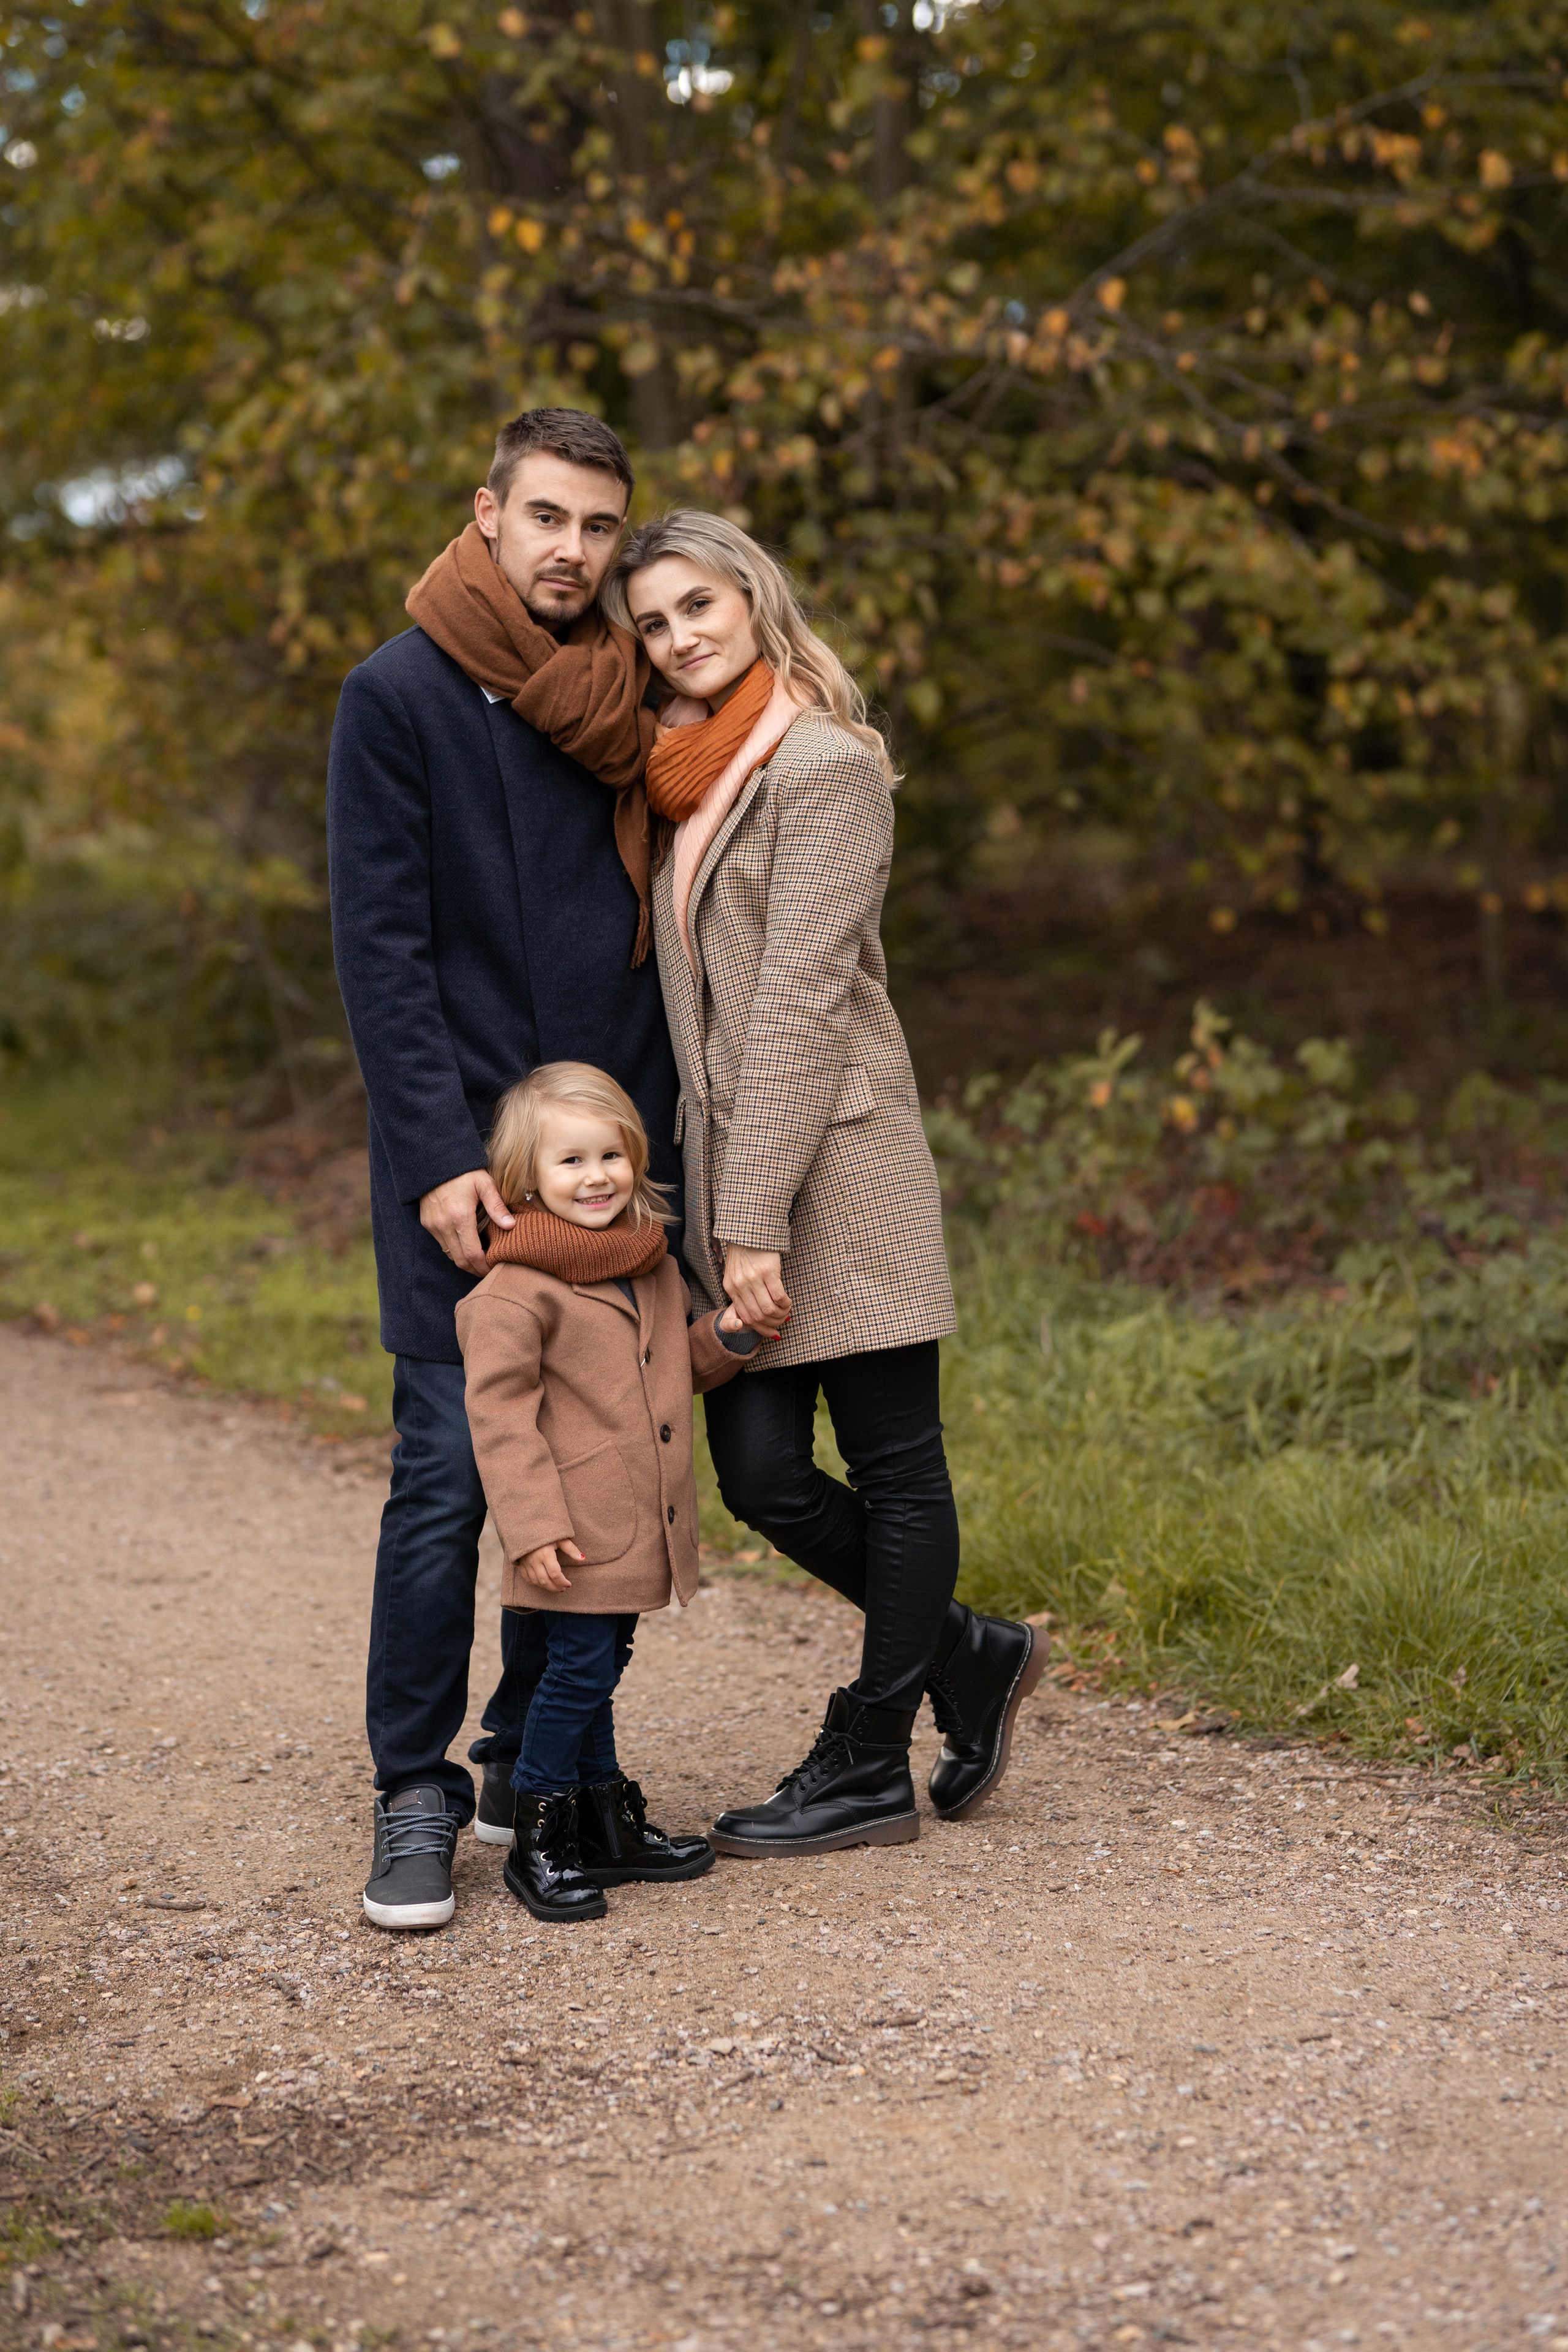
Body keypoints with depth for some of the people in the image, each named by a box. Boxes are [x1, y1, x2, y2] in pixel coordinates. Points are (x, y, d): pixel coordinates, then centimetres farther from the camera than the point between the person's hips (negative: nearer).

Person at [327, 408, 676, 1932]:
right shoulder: (399, 698, -3)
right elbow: (380, 945, -8)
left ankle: (536, 1764, 19)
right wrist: (438, 1159, -15)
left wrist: (659, 1138, 6)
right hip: (464, 1153, -5)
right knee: (449, 1472, -7)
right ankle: (417, 1795, 4)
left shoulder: (633, 710, 12)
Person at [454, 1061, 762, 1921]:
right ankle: (538, 1840, 8)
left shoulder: (655, 1268, 11)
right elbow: (498, 1408, -16)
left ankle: (607, 1824, 27)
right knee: (579, 1669, -5)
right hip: (575, 1531, -7)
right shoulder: (516, 1288, -15)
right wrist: (530, 1525, -20)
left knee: (599, 1669, 17)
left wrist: (726, 1339, 3)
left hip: (639, 1525, 7)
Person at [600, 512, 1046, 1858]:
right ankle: (974, 1658, 24)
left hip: (836, 1162, -8)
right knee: (760, 1470, 4)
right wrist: (713, 1209, 12)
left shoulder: (826, 768, -8)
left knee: (894, 1467, 4)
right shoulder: (691, 783, 17)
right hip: (732, 1166, 8)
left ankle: (868, 1769, 11)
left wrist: (757, 1220, -19)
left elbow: (798, 1002, -15)